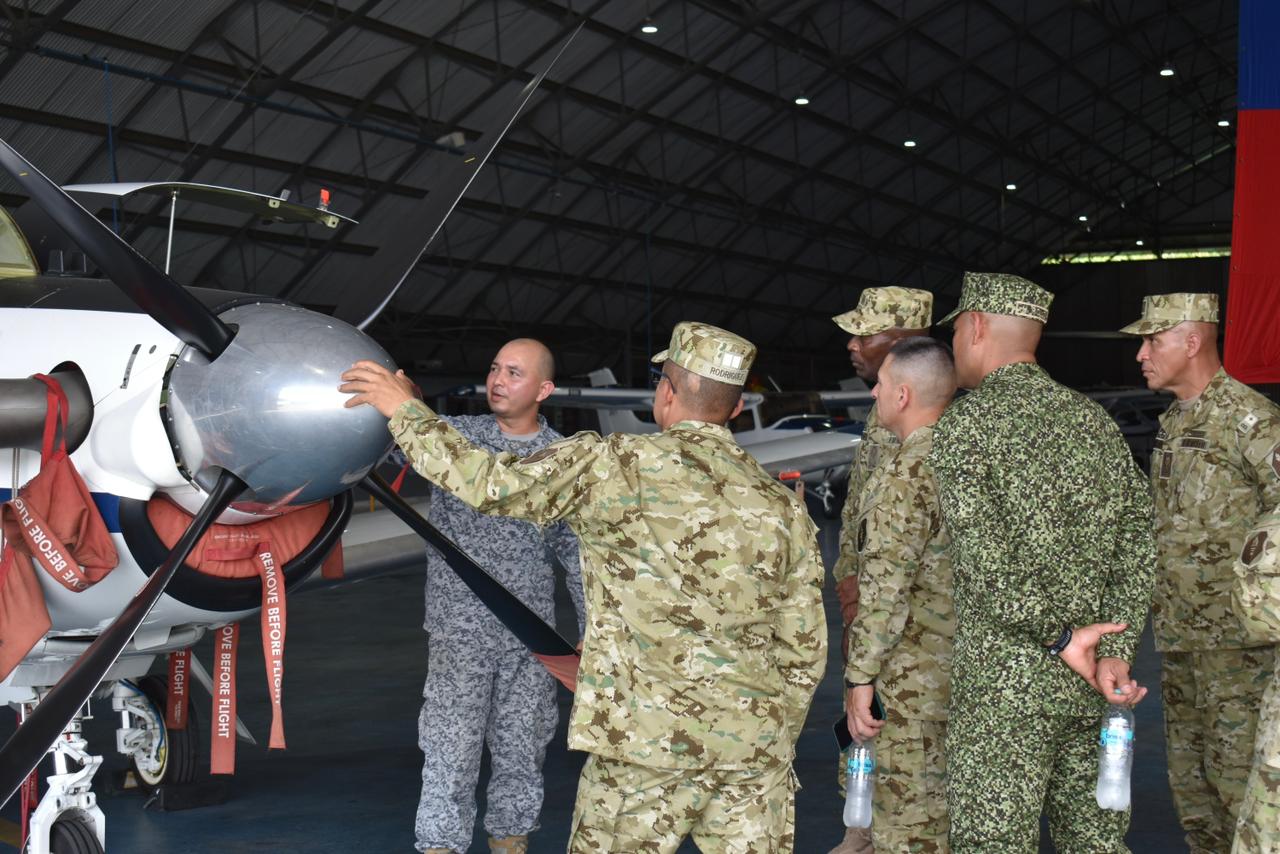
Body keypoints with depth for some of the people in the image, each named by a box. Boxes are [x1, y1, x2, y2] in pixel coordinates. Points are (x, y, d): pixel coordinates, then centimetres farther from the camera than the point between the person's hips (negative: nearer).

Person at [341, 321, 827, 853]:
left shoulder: (614, 467, -8)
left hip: (645, 744, -3)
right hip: (753, 749, 4)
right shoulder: (781, 505, 4)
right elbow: (804, 651, 7)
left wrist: (406, 410, 6)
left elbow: (485, 484, -8)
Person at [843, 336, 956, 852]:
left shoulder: (908, 472, -17)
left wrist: (861, 677, -17)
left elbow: (886, 591, -21)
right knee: (950, 811, 16)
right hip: (970, 665, 9)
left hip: (913, 673, -9)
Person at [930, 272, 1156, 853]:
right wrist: (1115, 652, -4)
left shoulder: (965, 424, -10)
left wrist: (1060, 639, -11)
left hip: (1006, 680, -6)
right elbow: (1138, 545, 4)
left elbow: (984, 564, -20)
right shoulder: (1095, 420, 10)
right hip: (1089, 683, 6)